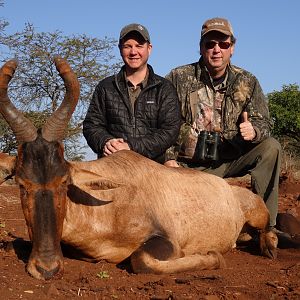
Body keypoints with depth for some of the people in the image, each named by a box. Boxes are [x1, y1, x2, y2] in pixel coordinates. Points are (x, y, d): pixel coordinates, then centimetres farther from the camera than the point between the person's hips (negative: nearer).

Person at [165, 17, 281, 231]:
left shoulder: (247, 82, 3)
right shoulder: (178, 78, -3)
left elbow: (264, 122, 2)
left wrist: (253, 130, -22)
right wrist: (168, 159, -11)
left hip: (228, 163, 3)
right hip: (186, 167, -2)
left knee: (271, 147, -20)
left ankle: (266, 224, -15)